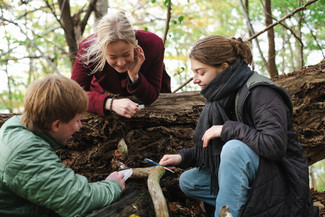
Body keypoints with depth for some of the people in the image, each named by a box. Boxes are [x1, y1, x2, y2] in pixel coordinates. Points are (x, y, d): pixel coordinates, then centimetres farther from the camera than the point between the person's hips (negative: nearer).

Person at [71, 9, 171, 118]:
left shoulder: (153, 44, -34)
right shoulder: (88, 49, -36)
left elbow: (151, 98, -24)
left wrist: (134, 76, -44)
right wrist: (111, 103, -49)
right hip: (106, 95, 0)